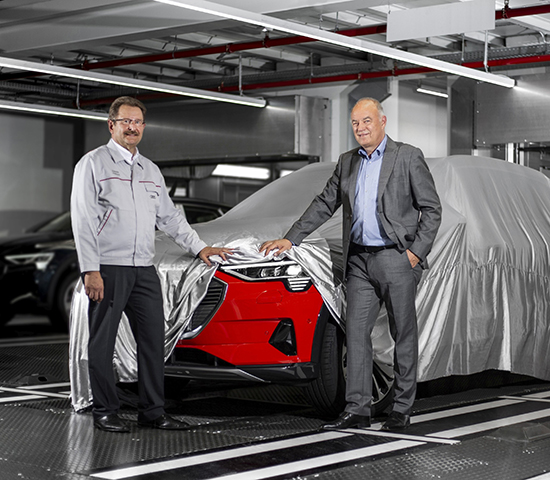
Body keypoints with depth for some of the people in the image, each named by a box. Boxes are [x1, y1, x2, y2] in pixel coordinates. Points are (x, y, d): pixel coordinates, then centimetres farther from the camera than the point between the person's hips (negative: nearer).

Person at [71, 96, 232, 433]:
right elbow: (83, 219, -7)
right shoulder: (93, 163, 0)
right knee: (103, 342, 0)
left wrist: (199, 246, 21)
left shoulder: (150, 170, 19)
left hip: (144, 269, 6)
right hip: (107, 269, -6)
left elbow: (170, 216, 27)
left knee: (154, 339, 3)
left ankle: (153, 411, 10)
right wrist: (91, 270, -15)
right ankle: (105, 412, 10)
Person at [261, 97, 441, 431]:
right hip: (359, 261, 5)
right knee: (356, 333, 1)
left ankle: (402, 410, 10)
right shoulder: (347, 162, 14)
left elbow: (432, 209, -3)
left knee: (404, 335, 2)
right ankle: (357, 410, 5)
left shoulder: (408, 157, -2)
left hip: (397, 258, -5)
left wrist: (417, 251, -10)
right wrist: (290, 239, 12)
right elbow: (324, 205, 18)